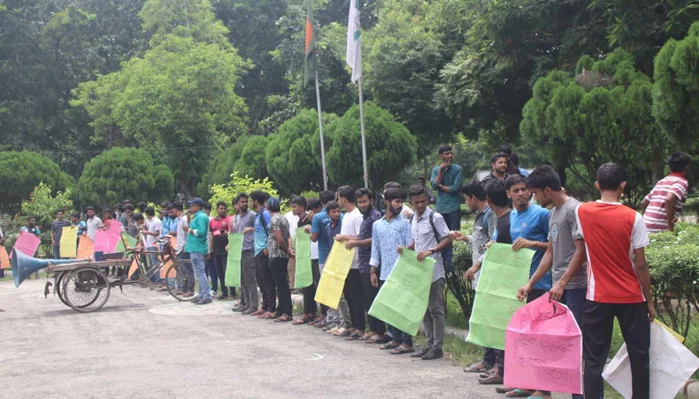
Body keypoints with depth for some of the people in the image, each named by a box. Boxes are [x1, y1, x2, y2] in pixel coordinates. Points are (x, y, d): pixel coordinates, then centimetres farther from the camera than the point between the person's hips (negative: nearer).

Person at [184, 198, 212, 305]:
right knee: (200, 273, 14)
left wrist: (189, 230, -16)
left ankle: (206, 296, -11)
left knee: (200, 273, -10)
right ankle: (202, 295, 20)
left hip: (197, 249, -11)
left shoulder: (201, 217, -15)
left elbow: (201, 231, -25)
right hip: (197, 248, 11)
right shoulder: (200, 216, 17)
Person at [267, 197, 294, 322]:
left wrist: (288, 251, -8)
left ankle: (287, 313, -11)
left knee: (281, 284, -9)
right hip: (282, 256, 9)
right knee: (281, 284, 11)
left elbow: (279, 240, -19)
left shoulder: (274, 219, -14)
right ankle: (281, 311, 16)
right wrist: (289, 249, 4)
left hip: (276, 256, -9)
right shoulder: (283, 218, 15)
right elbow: (287, 237, 16)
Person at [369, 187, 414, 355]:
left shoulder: (404, 223, -2)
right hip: (384, 274, 5)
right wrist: (373, 271, 10)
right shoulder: (377, 225, 11)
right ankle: (396, 338, 21)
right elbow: (375, 250, 14)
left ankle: (407, 342, 1)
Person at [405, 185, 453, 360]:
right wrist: (405, 249, 3)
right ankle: (430, 344, 20)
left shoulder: (435, 217, -10)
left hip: (433, 271, -8)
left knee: (435, 309, -2)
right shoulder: (414, 219, 13)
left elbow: (448, 239, -13)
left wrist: (430, 251, -24)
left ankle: (438, 347, 4)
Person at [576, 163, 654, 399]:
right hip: (631, 298, -1)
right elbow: (640, 265, -8)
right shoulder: (633, 218, -10)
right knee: (639, 358, 11)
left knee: (594, 360, 5)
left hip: (598, 298, 1)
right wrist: (650, 302, 0)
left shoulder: (582, 212, -2)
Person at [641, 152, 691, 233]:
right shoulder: (682, 182, -4)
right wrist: (670, 226, -18)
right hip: (660, 230, -8)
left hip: (646, 227, 8)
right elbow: (669, 199, -23)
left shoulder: (661, 182, 21)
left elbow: (644, 203, 24)